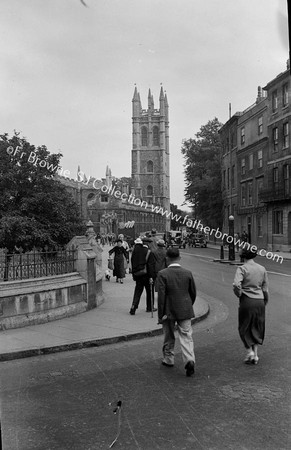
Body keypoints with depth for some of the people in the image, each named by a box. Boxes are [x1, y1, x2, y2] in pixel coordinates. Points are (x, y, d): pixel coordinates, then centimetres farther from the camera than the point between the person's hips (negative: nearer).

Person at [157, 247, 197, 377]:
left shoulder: (162, 274, -12)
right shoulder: (188, 273, -1)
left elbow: (161, 295, -14)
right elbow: (193, 293, 6)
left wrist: (161, 314, -8)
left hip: (169, 311, -1)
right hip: (185, 310, 2)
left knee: (169, 337, 16)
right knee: (186, 336, 4)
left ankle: (168, 359, 31)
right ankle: (189, 360, -13)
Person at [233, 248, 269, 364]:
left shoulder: (242, 269, -9)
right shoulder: (262, 269, 5)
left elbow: (236, 285, -23)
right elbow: (266, 289, 8)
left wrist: (239, 295, -5)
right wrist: (264, 303, 18)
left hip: (247, 301, -4)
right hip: (260, 301, 4)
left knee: (244, 328, 12)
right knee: (256, 328, 15)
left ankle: (249, 350, 2)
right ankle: (255, 355, 19)